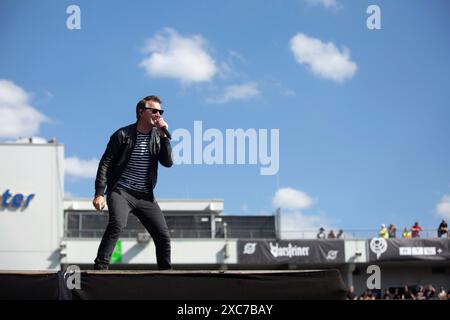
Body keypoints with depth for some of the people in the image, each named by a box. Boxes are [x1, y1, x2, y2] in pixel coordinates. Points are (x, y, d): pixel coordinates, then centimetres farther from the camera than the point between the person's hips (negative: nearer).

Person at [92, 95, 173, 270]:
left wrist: (164, 135, -12)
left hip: (145, 196, 5)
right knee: (117, 223, -30)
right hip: (121, 192, -5)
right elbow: (105, 164, -4)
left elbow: (168, 162, -1)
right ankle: (100, 267, -29)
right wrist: (99, 193, -13)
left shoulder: (158, 136, 10)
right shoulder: (123, 135, -2)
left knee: (163, 235, 0)